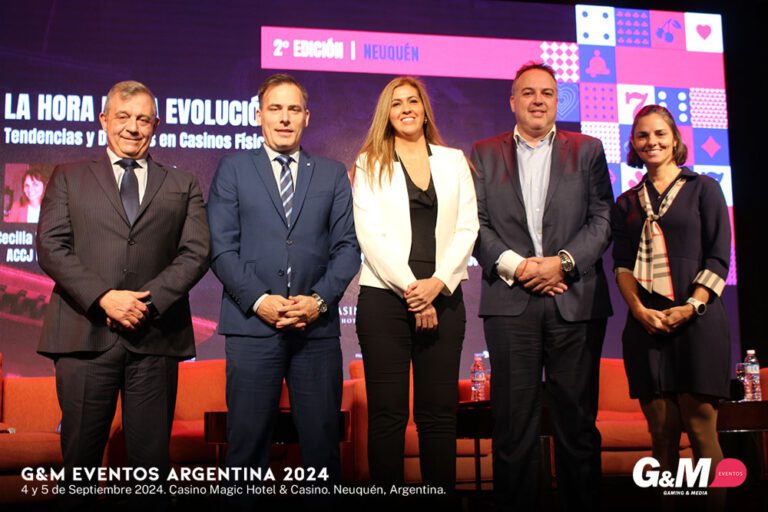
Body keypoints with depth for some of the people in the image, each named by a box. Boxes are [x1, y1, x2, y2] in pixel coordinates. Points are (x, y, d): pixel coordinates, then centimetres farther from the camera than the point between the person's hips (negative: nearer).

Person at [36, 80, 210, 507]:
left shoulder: (182, 186, 15)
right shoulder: (68, 178, 13)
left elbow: (195, 253, 4)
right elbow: (51, 247, 2)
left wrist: (150, 301, -11)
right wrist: (103, 297, -12)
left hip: (155, 336, 1)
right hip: (85, 334, 0)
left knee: (151, 456, 5)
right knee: (80, 455, 5)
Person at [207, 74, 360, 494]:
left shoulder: (333, 174, 12)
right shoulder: (234, 168, 8)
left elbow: (347, 247, 7)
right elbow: (222, 246, 1)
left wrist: (319, 299, -8)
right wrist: (258, 300, -10)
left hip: (317, 326, 2)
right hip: (253, 323, -1)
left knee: (323, 439, 5)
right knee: (247, 440, 4)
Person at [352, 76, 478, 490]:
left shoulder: (453, 161, 14)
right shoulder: (369, 164, 7)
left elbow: (467, 228, 5)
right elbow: (370, 235, -3)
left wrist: (437, 283, -9)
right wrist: (410, 290, -11)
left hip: (442, 297, 2)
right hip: (384, 297, -2)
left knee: (439, 412, 3)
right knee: (387, 413, -1)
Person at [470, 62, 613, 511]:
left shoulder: (587, 150, 12)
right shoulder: (485, 154, 13)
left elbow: (603, 219, 5)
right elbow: (476, 224, 5)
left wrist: (563, 261, -9)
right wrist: (514, 264, -9)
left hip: (576, 300, 0)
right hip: (510, 301, 0)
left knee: (578, 418, 5)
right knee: (514, 420, 2)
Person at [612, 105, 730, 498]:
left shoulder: (703, 189, 7)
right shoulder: (627, 204, 16)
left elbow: (718, 257, 0)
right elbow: (622, 263, 9)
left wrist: (691, 307, -12)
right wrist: (639, 309, -8)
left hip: (696, 321, -3)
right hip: (645, 323, 3)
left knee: (700, 428, -7)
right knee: (661, 431, 1)